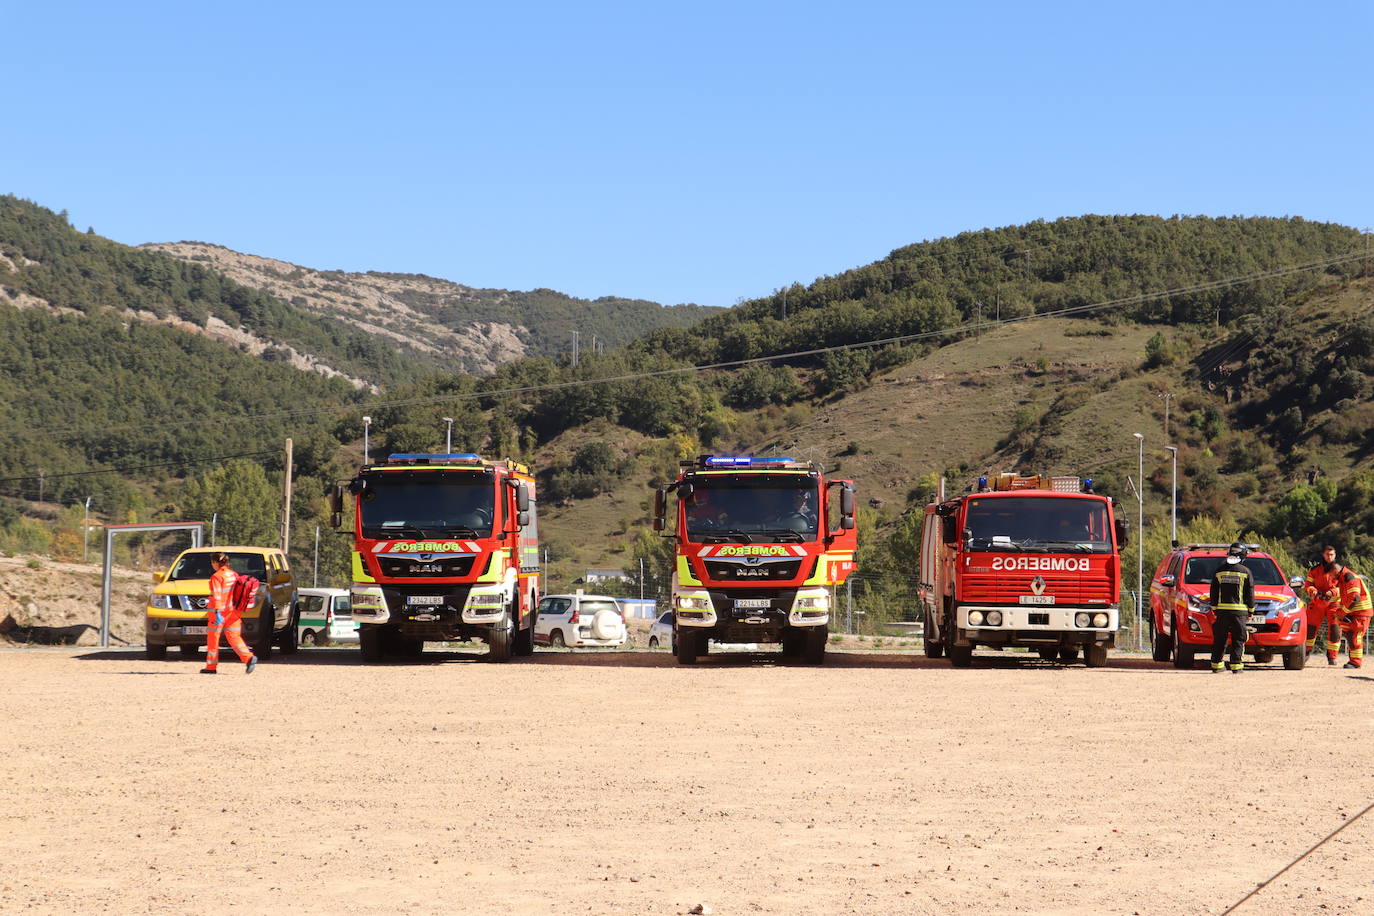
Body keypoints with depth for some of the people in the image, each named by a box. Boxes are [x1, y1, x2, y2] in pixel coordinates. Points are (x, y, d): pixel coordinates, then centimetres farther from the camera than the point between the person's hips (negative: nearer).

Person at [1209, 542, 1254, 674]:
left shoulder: (1219, 570, 6)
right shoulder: (1245, 572, -3)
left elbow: (1213, 592, 9)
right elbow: (1250, 593, 1)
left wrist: (1214, 608, 17)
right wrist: (1251, 609, 10)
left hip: (1222, 609, 3)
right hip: (1239, 610, -3)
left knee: (1220, 639, 8)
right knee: (1238, 639, 1)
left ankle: (1216, 664, 9)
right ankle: (1236, 665, -4)